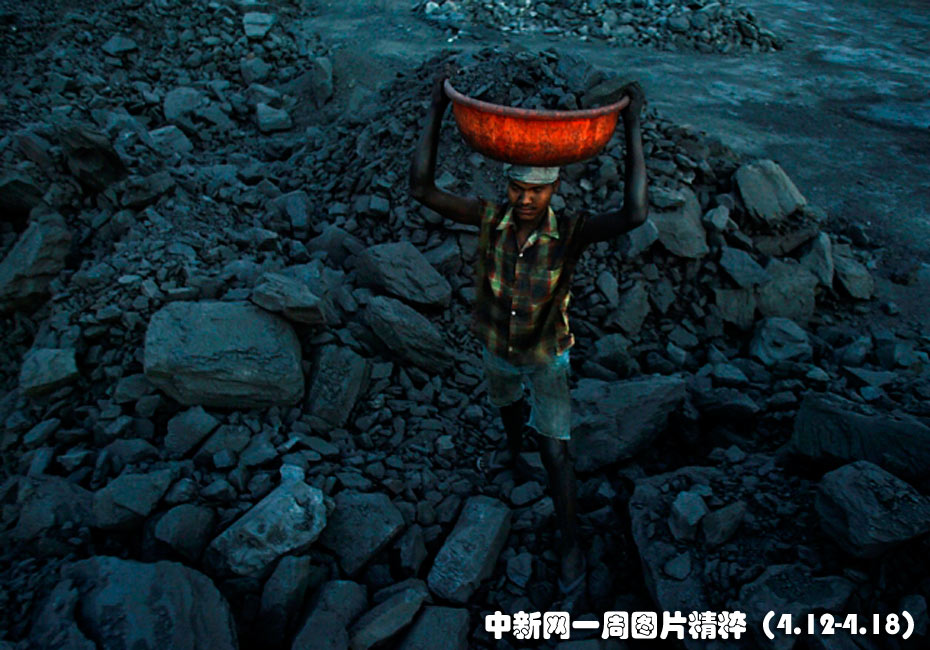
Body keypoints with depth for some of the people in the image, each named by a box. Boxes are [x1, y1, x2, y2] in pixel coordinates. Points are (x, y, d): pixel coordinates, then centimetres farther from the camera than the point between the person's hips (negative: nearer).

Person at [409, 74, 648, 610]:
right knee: (507, 403, 33)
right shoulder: (490, 218, -24)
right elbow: (422, 189, -31)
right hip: (497, 349, 3)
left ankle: (572, 552, 16)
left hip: (548, 357, -3)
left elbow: (635, 214, -48)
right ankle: (515, 447, 71)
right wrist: (438, 110, -35)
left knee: (556, 453, -3)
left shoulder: (571, 233, -31)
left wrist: (634, 127, -48)